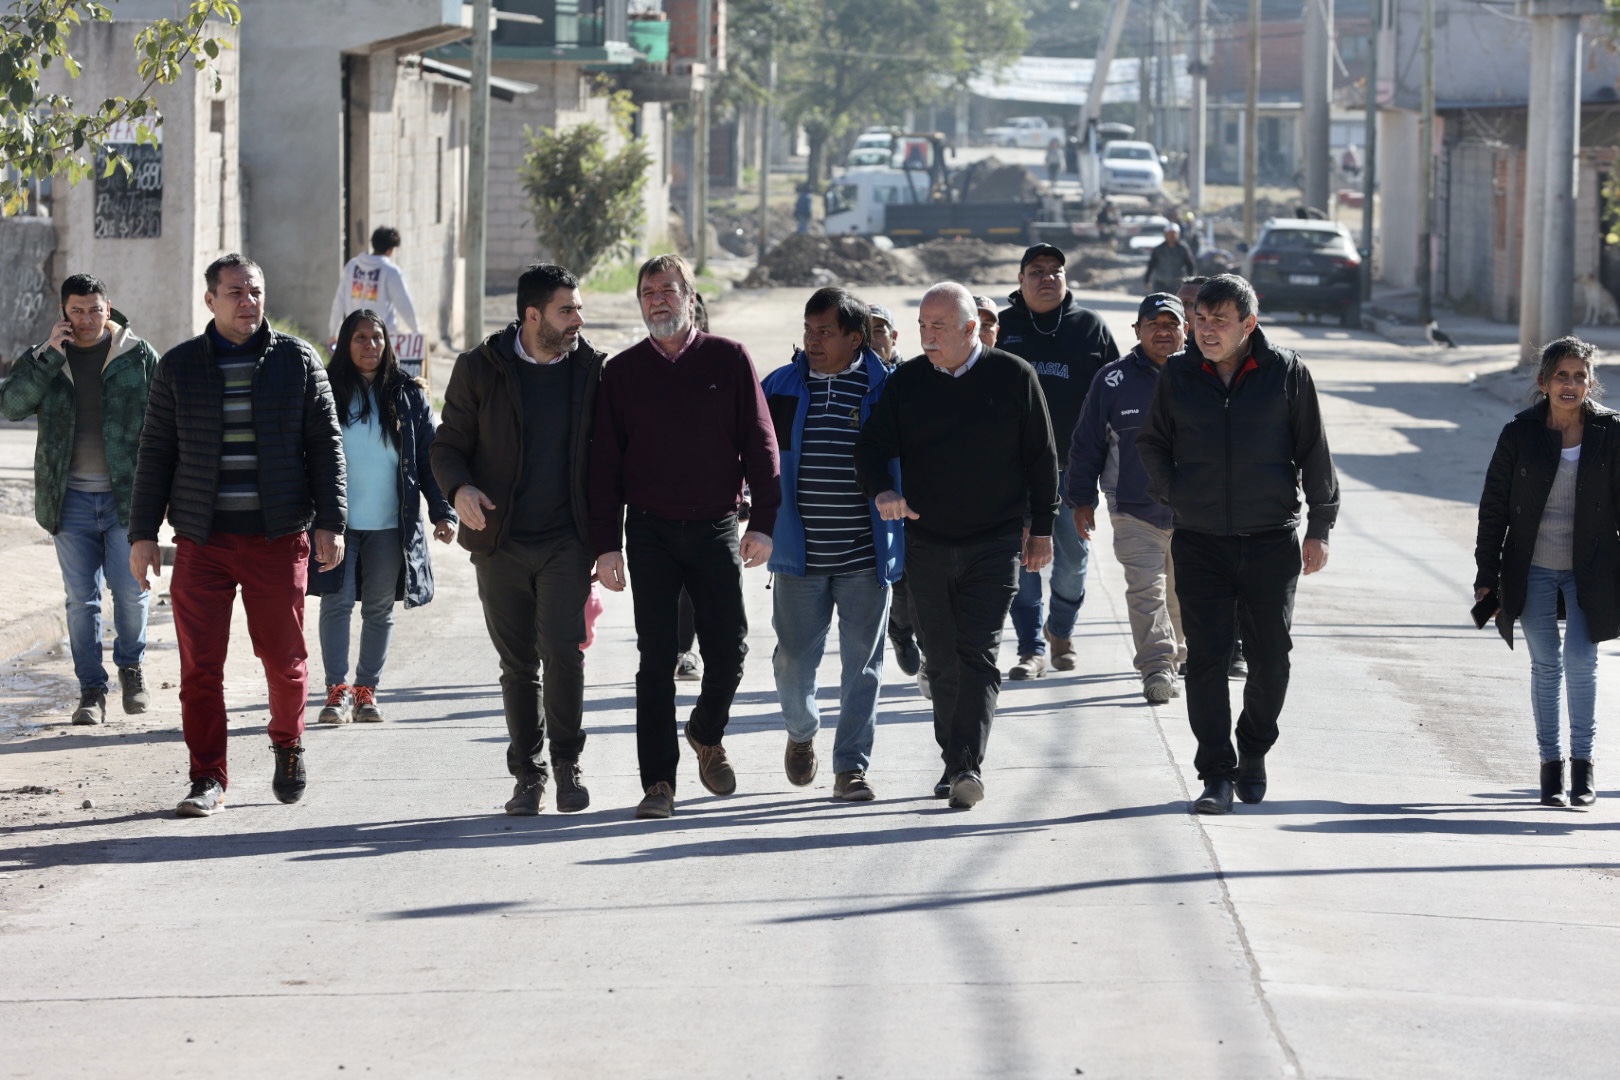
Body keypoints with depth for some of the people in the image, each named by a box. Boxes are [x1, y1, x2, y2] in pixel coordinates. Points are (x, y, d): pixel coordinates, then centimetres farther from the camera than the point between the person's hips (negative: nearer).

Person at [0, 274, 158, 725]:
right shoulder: (43, 360, 6)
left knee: (130, 590, -3)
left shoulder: (139, 357, 2)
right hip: (72, 499, 1)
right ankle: (91, 690, 11)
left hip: (126, 494, -1)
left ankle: (130, 664, 24)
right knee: (81, 598, 3)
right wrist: (49, 355, -16)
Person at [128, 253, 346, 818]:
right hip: (202, 540, 1)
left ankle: (288, 746, 31)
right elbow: (155, 454, 9)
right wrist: (143, 533, 5)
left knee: (284, 656, 5)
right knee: (200, 665, -4)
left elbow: (326, 445, 5)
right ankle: (208, 780, 3)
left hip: (278, 539, 0)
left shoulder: (297, 361, 5)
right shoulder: (178, 366, 7)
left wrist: (330, 523, -3)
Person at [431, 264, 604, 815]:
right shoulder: (480, 368, 0)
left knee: (562, 651, -15)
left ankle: (567, 762, 3)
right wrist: (459, 487, -18)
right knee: (518, 665, 6)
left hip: (565, 541, -1)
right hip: (501, 542, 1)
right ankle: (528, 775, 19)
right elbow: (448, 445, 5)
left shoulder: (592, 370, 3)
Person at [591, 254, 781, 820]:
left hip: (716, 529, 0)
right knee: (656, 661, -1)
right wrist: (606, 544, -2)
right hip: (650, 533, 0)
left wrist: (762, 522, -6)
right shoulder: (621, 372, 5)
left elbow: (760, 443, 2)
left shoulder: (728, 359, 2)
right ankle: (659, 781, 3)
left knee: (728, 651, -1)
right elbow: (604, 464, 5)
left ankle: (707, 734, 29)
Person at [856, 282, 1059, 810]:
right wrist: (881, 489, -22)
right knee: (942, 661, 9)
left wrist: (1042, 527, 4)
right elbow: (872, 445, -1)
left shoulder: (1013, 377, -1)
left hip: (995, 543, -3)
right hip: (926, 543, 3)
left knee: (978, 654, -12)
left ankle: (971, 765, -17)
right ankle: (954, 760, 20)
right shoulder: (906, 382, 4)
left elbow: (1041, 455, 5)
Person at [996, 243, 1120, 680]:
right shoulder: (1003, 328, 6)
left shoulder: (1091, 327, 6)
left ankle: (1060, 631, 29)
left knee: (1073, 554, 5)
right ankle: (1031, 648, 4)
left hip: (1074, 463, 0)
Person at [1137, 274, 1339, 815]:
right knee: (1206, 657, -5)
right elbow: (1151, 441, 17)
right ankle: (1216, 774, -2)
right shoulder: (1178, 375, 1)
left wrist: (1319, 527, 3)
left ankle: (1254, 753, 29)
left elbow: (1313, 451, 3)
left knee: (1270, 657, 6)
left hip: (1271, 541, -1)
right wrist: (1171, 493, 6)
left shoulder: (1286, 372, -3)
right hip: (1199, 542, 1)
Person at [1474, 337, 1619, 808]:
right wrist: (1487, 575, 1)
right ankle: (1551, 763, 14)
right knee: (1546, 663, 4)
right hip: (1533, 569, 1)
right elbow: (1494, 507, 2)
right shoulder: (1520, 434, -3)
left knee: (1580, 660, -7)